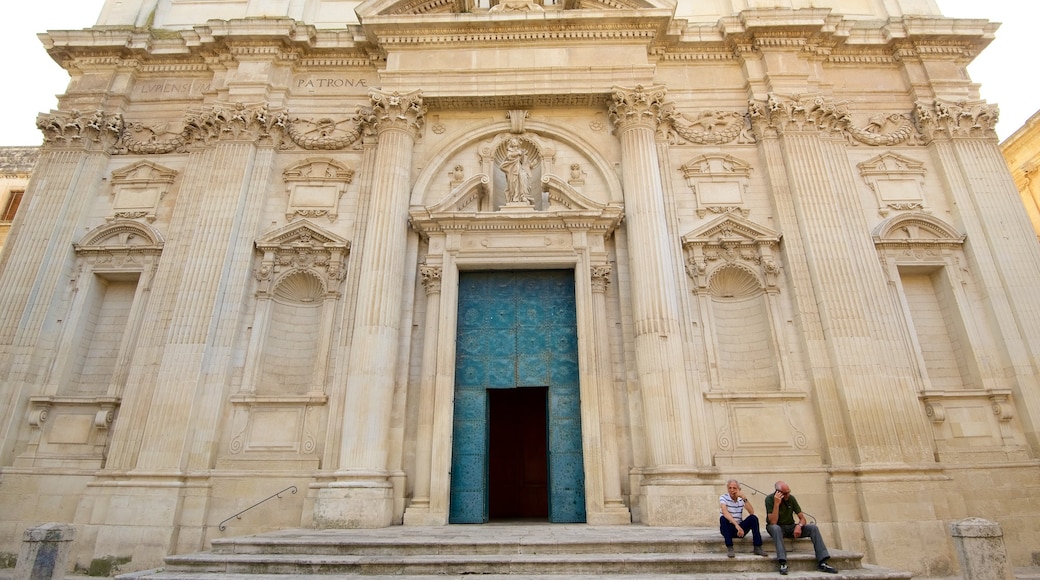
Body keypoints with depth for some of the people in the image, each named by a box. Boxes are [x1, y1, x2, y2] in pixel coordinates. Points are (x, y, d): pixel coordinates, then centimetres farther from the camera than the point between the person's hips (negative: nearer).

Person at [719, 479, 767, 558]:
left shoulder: (741, 499, 4)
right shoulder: (723, 497, -10)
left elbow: (751, 512, -11)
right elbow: (725, 512, -29)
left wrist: (744, 498, -20)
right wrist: (736, 525, -41)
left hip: (740, 528, 3)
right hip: (728, 529, -3)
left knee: (753, 517, -20)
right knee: (723, 518, -35)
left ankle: (758, 548, -19)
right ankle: (729, 548, -32)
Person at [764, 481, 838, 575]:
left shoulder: (791, 498, -7)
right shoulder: (770, 499, -19)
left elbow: (802, 518, -3)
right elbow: (773, 522, -26)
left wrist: (799, 526, -26)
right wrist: (776, 504, -34)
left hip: (790, 527, 5)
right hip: (777, 528, -4)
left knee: (813, 528, -16)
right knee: (775, 528, -39)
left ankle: (822, 562, -18)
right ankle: (783, 563, -43)